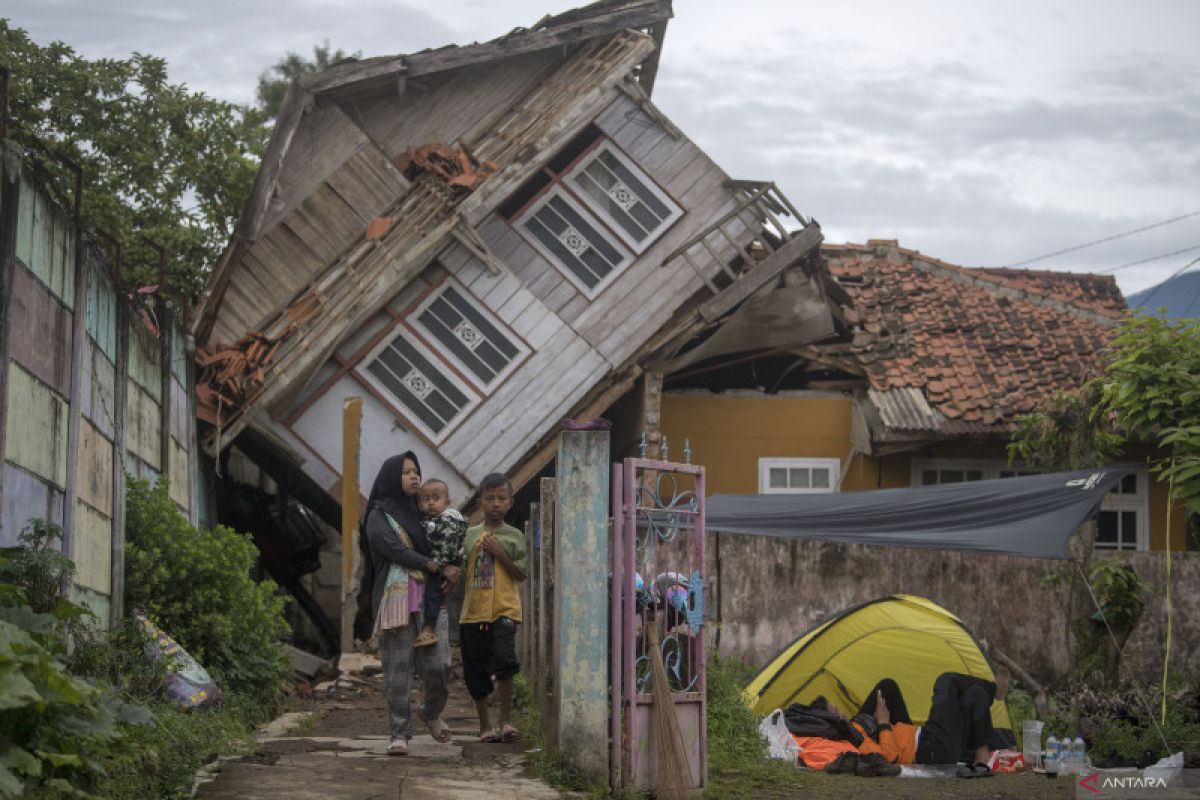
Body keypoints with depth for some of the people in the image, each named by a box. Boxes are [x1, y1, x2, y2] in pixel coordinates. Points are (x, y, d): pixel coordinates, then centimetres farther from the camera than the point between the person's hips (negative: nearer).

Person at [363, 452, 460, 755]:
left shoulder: (421, 513, 20)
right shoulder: (378, 516, 2)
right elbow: (397, 551, -10)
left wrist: (450, 566, -1)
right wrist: (439, 567, -10)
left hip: (429, 596, 5)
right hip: (396, 596, -4)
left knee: (438, 664, -5)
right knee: (398, 668, -5)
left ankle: (430, 712, 23)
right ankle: (399, 733, 2)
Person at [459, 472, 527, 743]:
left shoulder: (513, 537, 5)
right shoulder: (469, 536, 10)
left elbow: (520, 574, 0)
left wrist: (499, 553, -8)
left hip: (504, 610, -3)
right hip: (473, 612, 3)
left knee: (504, 662, -21)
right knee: (475, 672, 7)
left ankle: (504, 721, -9)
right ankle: (485, 725, 21)